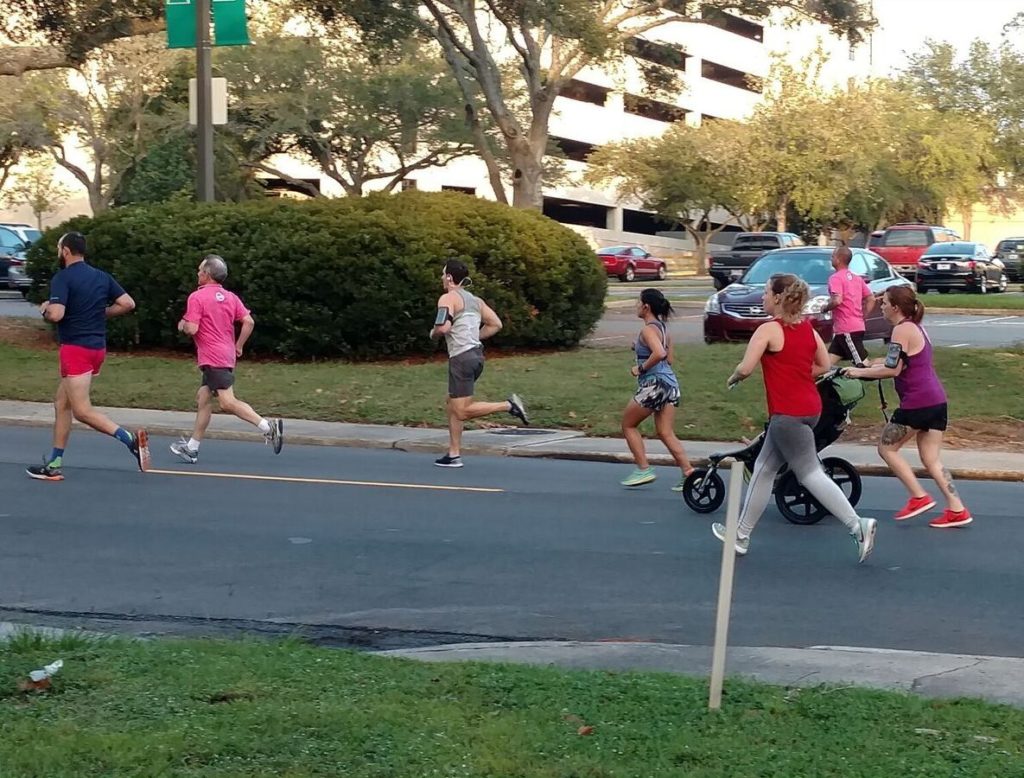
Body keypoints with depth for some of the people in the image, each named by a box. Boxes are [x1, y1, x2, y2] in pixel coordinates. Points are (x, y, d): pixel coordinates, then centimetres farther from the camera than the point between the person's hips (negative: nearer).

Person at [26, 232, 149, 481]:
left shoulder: (62, 278, -11)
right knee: (61, 404, 15)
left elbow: (56, 314, -22)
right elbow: (128, 303, 6)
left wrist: (44, 309, 0)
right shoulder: (102, 277, 10)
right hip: (97, 347, 8)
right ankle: (54, 465, 17)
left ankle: (131, 439, -22)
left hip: (76, 348, -8)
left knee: (82, 411, -8)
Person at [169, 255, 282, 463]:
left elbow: (192, 329, -15)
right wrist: (239, 345, 14)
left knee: (227, 402, -15)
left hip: (213, 359, -9)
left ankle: (268, 426, -26)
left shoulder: (197, 297, -9)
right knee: (203, 399, 14)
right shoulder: (230, 297, 11)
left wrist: (182, 325, 6)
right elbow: (249, 322, 4)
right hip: (227, 356, 9)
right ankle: (192, 448, 18)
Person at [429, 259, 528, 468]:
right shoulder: (475, 300, 16)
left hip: (461, 357, -9)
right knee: (453, 404, 17)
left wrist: (433, 334, 0)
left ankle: (509, 405, -16)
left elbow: (443, 326, -21)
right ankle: (454, 454, 16)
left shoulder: (448, 298, -7)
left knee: (462, 411, -7)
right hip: (476, 354, 9)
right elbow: (496, 324, 16)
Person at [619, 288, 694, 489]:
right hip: (670, 383, 9)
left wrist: (641, 368, -17)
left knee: (628, 425, 10)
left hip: (654, 384, -8)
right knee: (666, 434, 8)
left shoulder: (648, 330, -13)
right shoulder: (663, 328, 15)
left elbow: (660, 353, -30)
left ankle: (644, 470, 8)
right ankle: (689, 474, -1)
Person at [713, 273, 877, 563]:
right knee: (764, 469, 16)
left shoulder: (769, 330, -13)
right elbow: (824, 365, 14)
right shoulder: (807, 328, 10)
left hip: (787, 413, -9)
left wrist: (732, 379, 3)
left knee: (809, 473, -6)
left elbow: (746, 368, -17)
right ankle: (742, 534, 25)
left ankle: (858, 525, -12)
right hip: (809, 407, 9)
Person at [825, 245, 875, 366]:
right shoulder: (857, 278, 16)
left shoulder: (836, 278, -11)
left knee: (863, 365, -10)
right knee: (829, 362, 12)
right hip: (857, 326, 9)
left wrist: (825, 308, -6)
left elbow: (837, 301, -24)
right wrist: (862, 317, 15)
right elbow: (871, 299, 16)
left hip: (847, 330, -9)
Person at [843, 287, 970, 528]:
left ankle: (919, 497, 3)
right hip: (937, 400, 9)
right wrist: (872, 363, 21)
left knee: (887, 448, 6)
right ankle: (957, 510, 3)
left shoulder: (902, 330, -11)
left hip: (917, 403, -9)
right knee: (931, 459, 10)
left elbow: (893, 369, -17)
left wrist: (859, 372, -8)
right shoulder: (916, 327, 19)